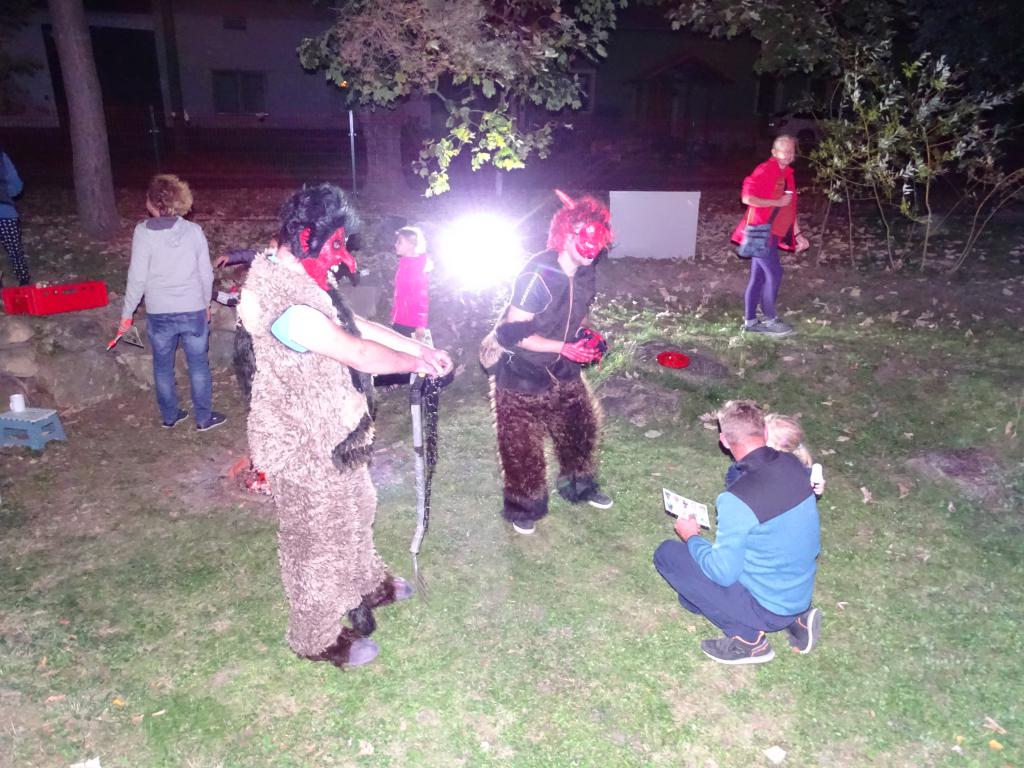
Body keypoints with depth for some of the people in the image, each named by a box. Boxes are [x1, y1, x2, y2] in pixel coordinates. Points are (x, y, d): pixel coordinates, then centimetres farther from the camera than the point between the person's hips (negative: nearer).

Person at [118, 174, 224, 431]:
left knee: (163, 366, 16)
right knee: (199, 365, 12)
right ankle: (204, 417, 19)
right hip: (193, 311, 0)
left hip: (159, 314, 0)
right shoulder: (194, 230, -6)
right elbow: (206, 274, -1)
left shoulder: (143, 231, -10)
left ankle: (170, 416, 28)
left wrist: (127, 314, 2)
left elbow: (137, 278, -9)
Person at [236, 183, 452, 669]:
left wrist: (422, 349, 2)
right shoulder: (284, 301, -30)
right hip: (303, 445, -10)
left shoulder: (305, 282, 4)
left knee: (352, 514, 27)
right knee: (317, 538, 8)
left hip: (335, 435, 10)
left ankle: (365, 586, 52)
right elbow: (358, 353, -28)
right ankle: (317, 638, 30)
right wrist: (418, 365, -12)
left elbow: (360, 326, 9)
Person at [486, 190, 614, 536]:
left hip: (564, 375, 7)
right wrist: (565, 348, -26)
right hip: (523, 378, -7)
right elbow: (516, 332, -26)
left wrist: (588, 340, -3)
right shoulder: (538, 275, -28)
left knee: (581, 429, 19)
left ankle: (579, 486, 45)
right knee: (523, 446, 5)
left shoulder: (586, 274, -3)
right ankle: (523, 508, 29)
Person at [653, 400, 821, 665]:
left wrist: (691, 537, -6)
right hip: (802, 591, 7)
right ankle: (796, 619, 12)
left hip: (768, 608, -7)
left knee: (667, 554, -2)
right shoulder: (793, 464, -8)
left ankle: (748, 637, 1)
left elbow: (723, 573, -21)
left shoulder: (737, 501, -30)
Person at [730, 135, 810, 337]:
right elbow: (747, 197, -22)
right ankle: (770, 320, 3)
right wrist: (777, 202, -18)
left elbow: (790, 209, 20)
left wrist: (798, 234, 17)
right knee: (774, 274, -8)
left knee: (758, 278, 9)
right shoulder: (764, 171, -12)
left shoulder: (788, 174, 15)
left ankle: (750, 321, 15)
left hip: (771, 234, 8)